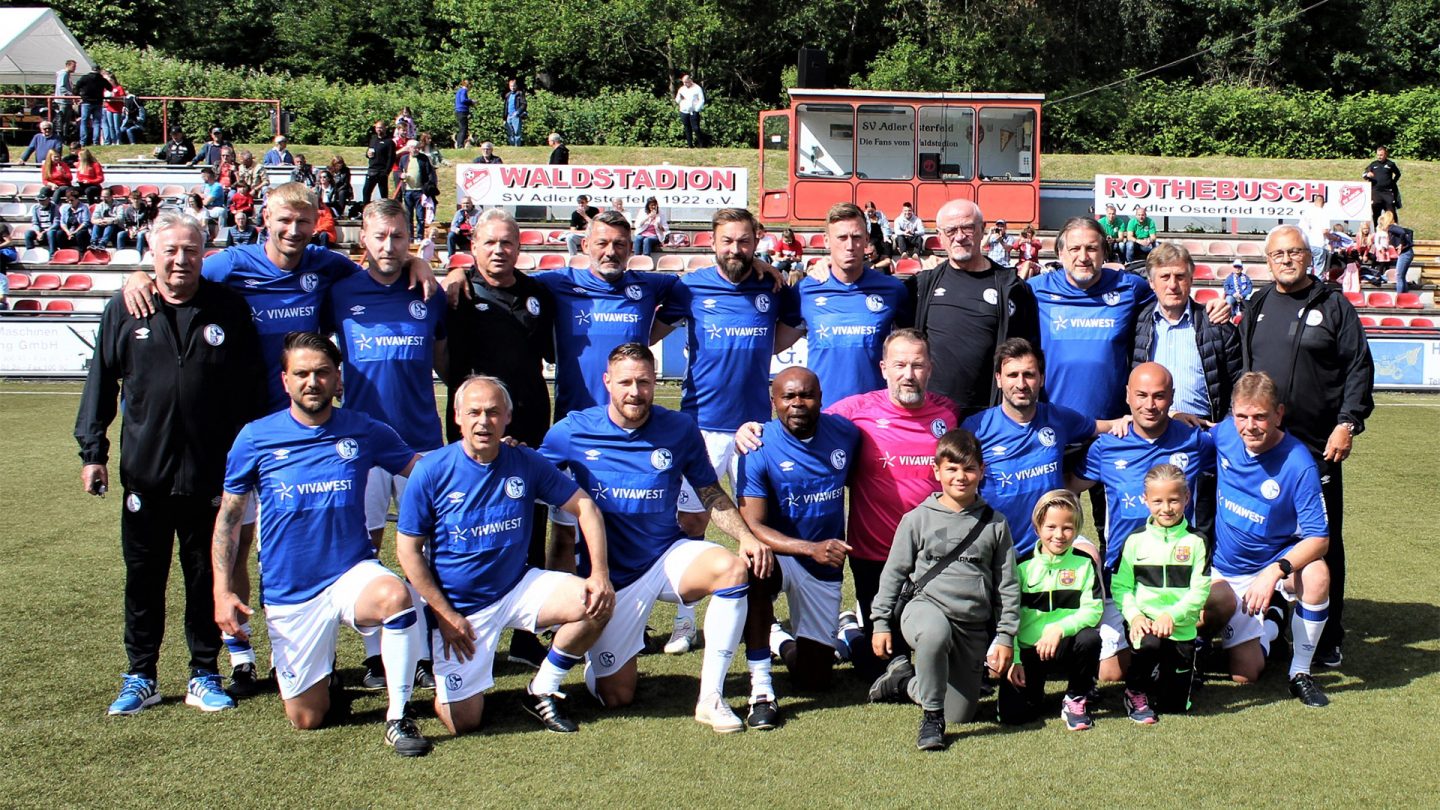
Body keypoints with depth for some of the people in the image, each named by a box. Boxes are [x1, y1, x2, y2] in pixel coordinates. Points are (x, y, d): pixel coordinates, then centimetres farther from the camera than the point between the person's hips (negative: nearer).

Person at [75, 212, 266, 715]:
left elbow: (251, 387, 5)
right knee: (143, 578, 9)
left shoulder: (229, 309, 2)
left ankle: (205, 675, 21)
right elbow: (100, 383, 7)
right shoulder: (125, 310, 3)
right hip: (144, 472, 1)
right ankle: (140, 678, 21)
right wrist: (93, 452, 2)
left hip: (211, 473, 0)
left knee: (207, 577, 8)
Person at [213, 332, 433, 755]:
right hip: (290, 593, 1)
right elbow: (228, 518, 4)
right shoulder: (256, 438, -3)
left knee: (395, 597, -37)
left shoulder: (363, 431, -1)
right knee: (306, 719, 5)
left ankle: (398, 717, -18)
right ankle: (323, 671, 42)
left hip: (352, 573, 0)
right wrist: (222, 591, -3)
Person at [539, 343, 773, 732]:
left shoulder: (680, 430, -3)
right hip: (609, 574, -1)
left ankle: (710, 698, -20)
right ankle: (599, 655, 38)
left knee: (733, 568, -32)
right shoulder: (573, 431, -6)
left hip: (669, 557, 1)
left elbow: (712, 495, 3)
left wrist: (746, 537, -14)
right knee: (616, 697, -2)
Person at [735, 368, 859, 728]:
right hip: (780, 555, -3)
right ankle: (760, 687, -30)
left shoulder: (845, 432, -6)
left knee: (815, 679, 2)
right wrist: (811, 548, -38)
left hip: (826, 568, 3)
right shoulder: (758, 450, -17)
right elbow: (753, 526, -23)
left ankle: (782, 641, 40)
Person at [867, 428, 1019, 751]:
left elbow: (1008, 585, 6)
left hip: (974, 625, 3)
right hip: (926, 606, -3)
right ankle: (931, 717, -19)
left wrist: (1005, 636, 2)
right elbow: (893, 573, 5)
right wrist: (881, 622, 1)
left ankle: (906, 681, 32)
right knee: (935, 633, -41)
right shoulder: (917, 519, 0)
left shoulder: (995, 523, 3)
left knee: (960, 714, 4)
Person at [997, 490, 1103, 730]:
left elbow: (1092, 610, -8)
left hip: (1066, 648, 1)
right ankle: (1035, 688, 19)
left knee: (1090, 638, -34)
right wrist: (1013, 660, -9)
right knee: (1012, 714, -19)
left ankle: (1076, 699, -6)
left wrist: (1060, 629, -25)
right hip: (1027, 651, 0)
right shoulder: (1022, 566, 0)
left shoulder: (1084, 564, 1)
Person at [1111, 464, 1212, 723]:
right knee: (1150, 643, -37)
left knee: (1174, 705, 1)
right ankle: (1135, 693, -9)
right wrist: (1134, 615, -17)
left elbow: (1199, 591, -7)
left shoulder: (1196, 542, 0)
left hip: (1181, 630, 1)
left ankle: (1163, 673, 35)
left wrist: (1172, 616, -22)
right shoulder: (1136, 541, 2)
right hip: (1145, 624, -1)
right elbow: (1121, 586, 1)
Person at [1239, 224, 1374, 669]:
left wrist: (1348, 424, -11)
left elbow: (1359, 368, -2)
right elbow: (1239, 368, 19)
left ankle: (1328, 637, 9)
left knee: (1323, 541, 0)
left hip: (1317, 446, -4)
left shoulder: (1333, 306, 2)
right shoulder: (1257, 307, 14)